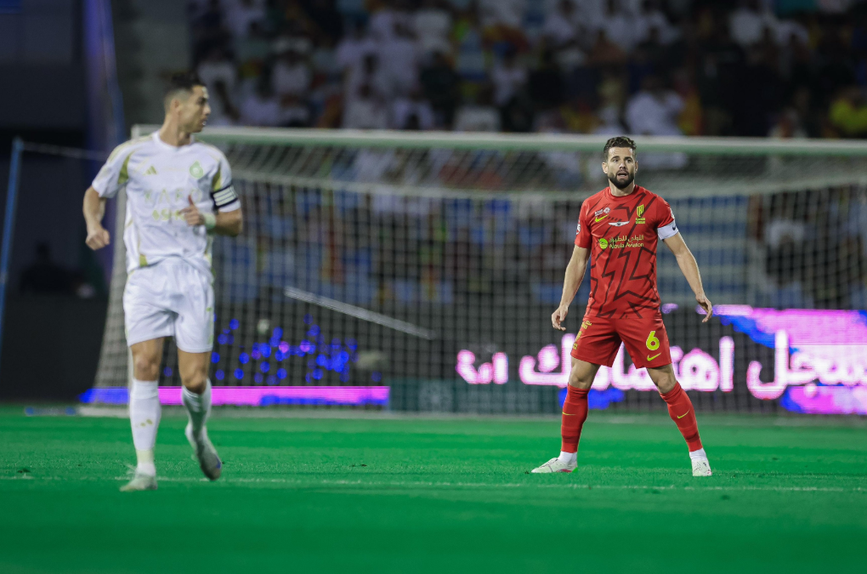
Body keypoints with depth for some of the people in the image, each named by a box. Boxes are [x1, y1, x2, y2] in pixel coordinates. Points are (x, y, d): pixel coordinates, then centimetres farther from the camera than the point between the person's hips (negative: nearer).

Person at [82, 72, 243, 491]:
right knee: (145, 369, -13)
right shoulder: (131, 154, 4)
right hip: (146, 278, -1)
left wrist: (209, 219, -9)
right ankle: (145, 469, -9)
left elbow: (235, 222, 13)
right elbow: (96, 193, 19)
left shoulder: (212, 160, 8)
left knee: (195, 379, -4)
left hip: (193, 279, 1)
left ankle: (197, 431, 30)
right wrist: (94, 225, -2)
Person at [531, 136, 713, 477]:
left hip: (642, 309, -3)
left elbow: (681, 252, 4)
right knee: (578, 381, 0)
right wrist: (565, 304, 5)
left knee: (665, 383, -6)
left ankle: (698, 456, 2)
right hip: (599, 310, 3)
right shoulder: (590, 208, 9)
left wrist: (699, 293, -8)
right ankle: (567, 458, 12)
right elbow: (578, 260, 15)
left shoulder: (654, 205, 1)